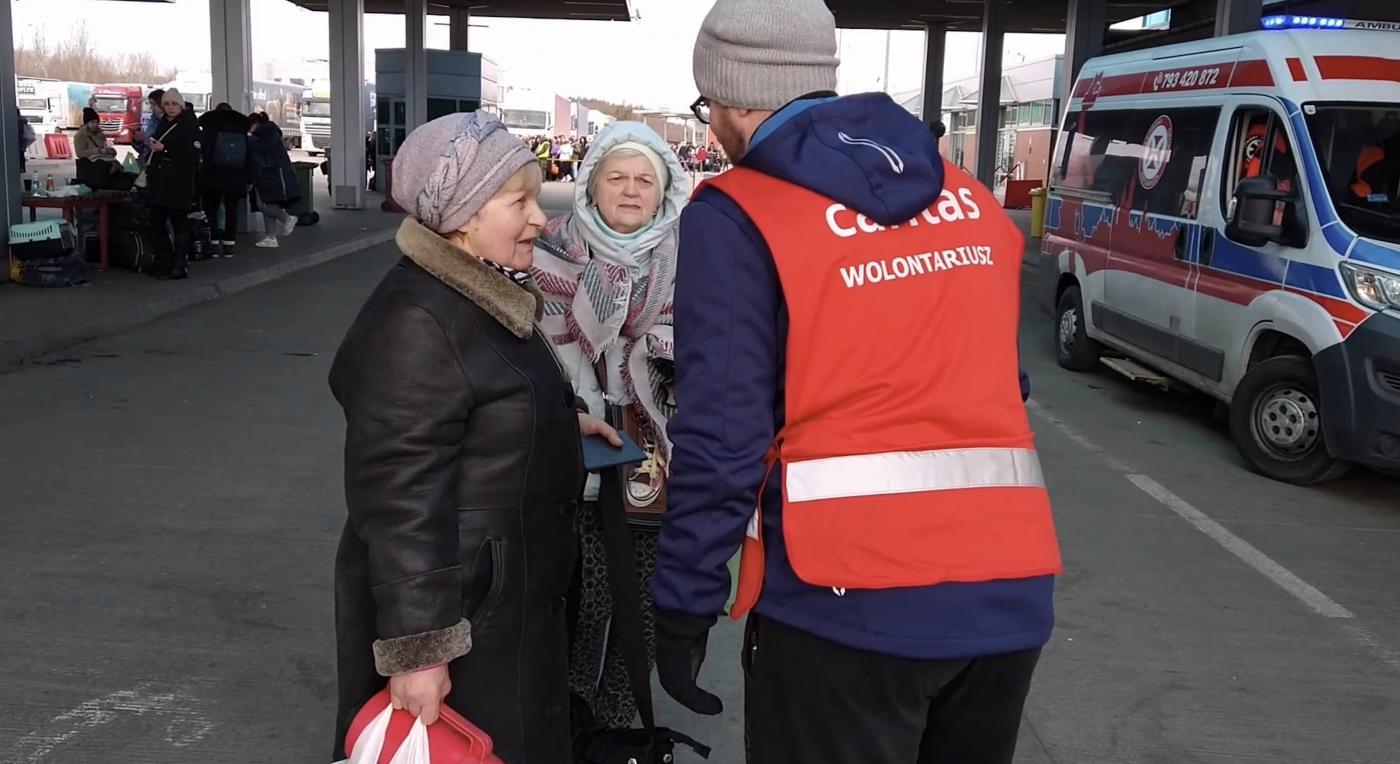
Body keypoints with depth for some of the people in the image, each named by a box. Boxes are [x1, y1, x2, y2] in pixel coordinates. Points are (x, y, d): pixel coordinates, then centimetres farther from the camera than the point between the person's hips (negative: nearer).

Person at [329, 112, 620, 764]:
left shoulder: (486, 295, 7)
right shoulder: (415, 323, -25)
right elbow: (400, 502, -27)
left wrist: (561, 421, 17)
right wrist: (416, 650, -27)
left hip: (508, 590, 10)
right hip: (454, 606, -10)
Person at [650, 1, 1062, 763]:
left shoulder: (738, 217, -8)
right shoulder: (970, 200, 11)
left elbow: (721, 435, -13)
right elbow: (993, 383, 14)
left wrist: (683, 605, -5)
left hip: (848, 597, -6)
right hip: (1009, 589, 6)